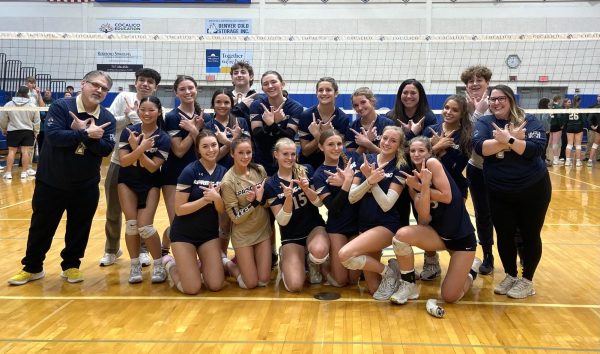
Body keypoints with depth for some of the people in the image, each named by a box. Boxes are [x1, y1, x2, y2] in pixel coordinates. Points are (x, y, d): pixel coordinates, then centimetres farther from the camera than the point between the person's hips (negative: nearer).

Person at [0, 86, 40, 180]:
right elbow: (37, 121, 2)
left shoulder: (8, 105, -4)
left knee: (11, 151, 3)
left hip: (13, 131, 0)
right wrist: (36, 132, 14)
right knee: (25, 151, 1)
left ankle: (8, 172, 1)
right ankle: (24, 172, 2)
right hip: (28, 131, 0)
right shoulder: (32, 105, -4)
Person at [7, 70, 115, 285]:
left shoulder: (107, 119, -2)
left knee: (79, 228, 11)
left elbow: (106, 148, -13)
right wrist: (86, 134, -25)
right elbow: (53, 135, -24)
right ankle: (32, 267, 28)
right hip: (51, 183, -2)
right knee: (42, 226, 11)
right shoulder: (60, 107, -10)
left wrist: (81, 132, -22)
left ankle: (71, 265, 30)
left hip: (86, 186, 2)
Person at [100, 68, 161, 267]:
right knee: (113, 211, 12)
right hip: (118, 162, 2)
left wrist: (132, 114, -19)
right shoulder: (123, 97, -2)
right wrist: (128, 116, -18)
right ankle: (112, 249, 31)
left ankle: (142, 250, 28)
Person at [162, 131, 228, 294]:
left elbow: (222, 210, -2)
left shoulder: (223, 172, -1)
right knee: (192, 288, -6)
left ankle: (200, 265, 28)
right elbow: (179, 209, -18)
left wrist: (216, 198, -23)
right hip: (184, 233, -4)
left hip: (210, 233, 5)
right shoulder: (189, 171, -16)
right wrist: (206, 199, -25)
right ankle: (170, 264, 23)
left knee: (216, 285, -3)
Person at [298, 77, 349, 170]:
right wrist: (320, 135, -22)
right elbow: (305, 151, -6)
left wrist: (318, 135, -22)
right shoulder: (306, 115, -9)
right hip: (308, 165, 0)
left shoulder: (343, 118, -7)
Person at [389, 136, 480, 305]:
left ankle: (471, 268, 26)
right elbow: (424, 220, -12)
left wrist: (421, 186, -15)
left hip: (461, 235, -4)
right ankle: (408, 285, -4)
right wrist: (423, 186, -24)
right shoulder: (413, 178, 2)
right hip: (437, 233, 4)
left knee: (450, 297, -7)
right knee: (402, 235, -26)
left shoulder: (432, 163, -10)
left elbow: (446, 197, -19)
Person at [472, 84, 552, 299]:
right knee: (504, 235, 10)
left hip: (533, 189, -2)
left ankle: (527, 280, 23)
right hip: (499, 193, 2)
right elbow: (479, 147, -20)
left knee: (529, 235, 8)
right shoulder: (484, 123, -1)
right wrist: (511, 139, -26)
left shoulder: (529, 122, -7)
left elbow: (535, 148, -22)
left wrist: (509, 140, -31)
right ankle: (510, 276, 30)